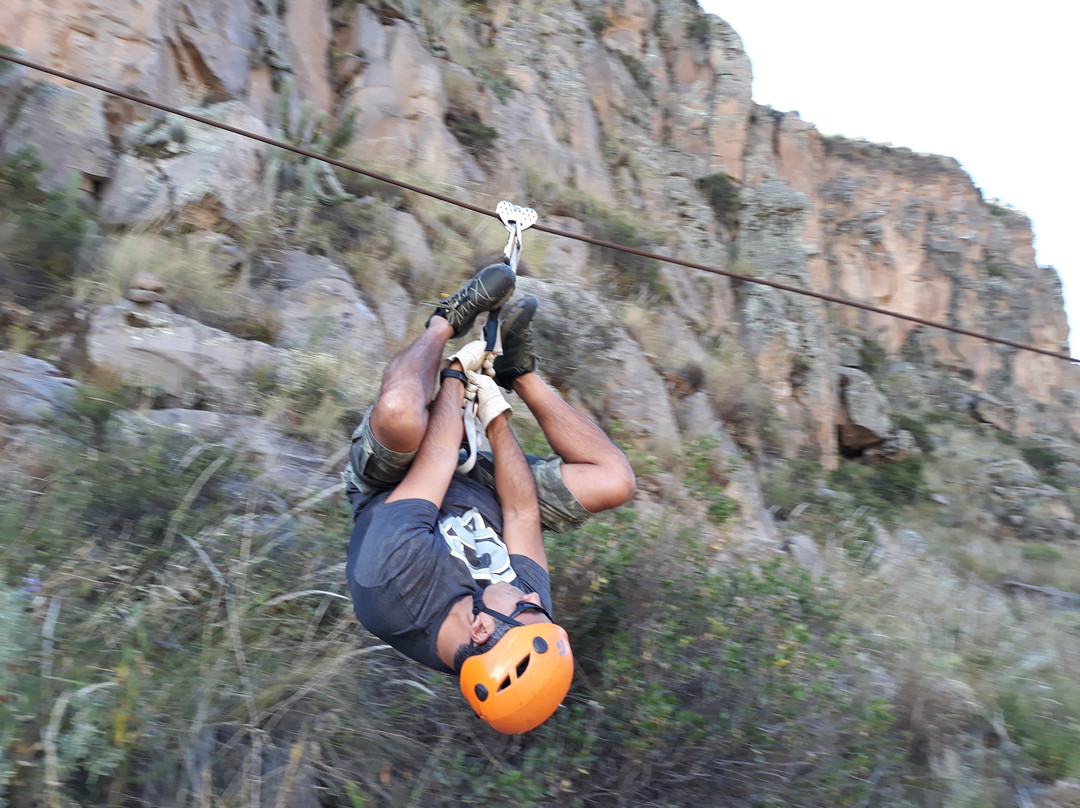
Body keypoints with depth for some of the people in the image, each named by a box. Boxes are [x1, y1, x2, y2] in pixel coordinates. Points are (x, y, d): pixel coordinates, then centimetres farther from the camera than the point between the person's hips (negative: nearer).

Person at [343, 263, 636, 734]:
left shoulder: (394, 586, -44)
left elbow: (438, 457, -35)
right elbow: (522, 514, -21)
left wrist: (455, 374, -21)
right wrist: (496, 418, -17)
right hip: (479, 495, 1)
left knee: (400, 410, -35)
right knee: (614, 480, -17)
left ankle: (446, 322, -6)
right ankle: (518, 373, -1)